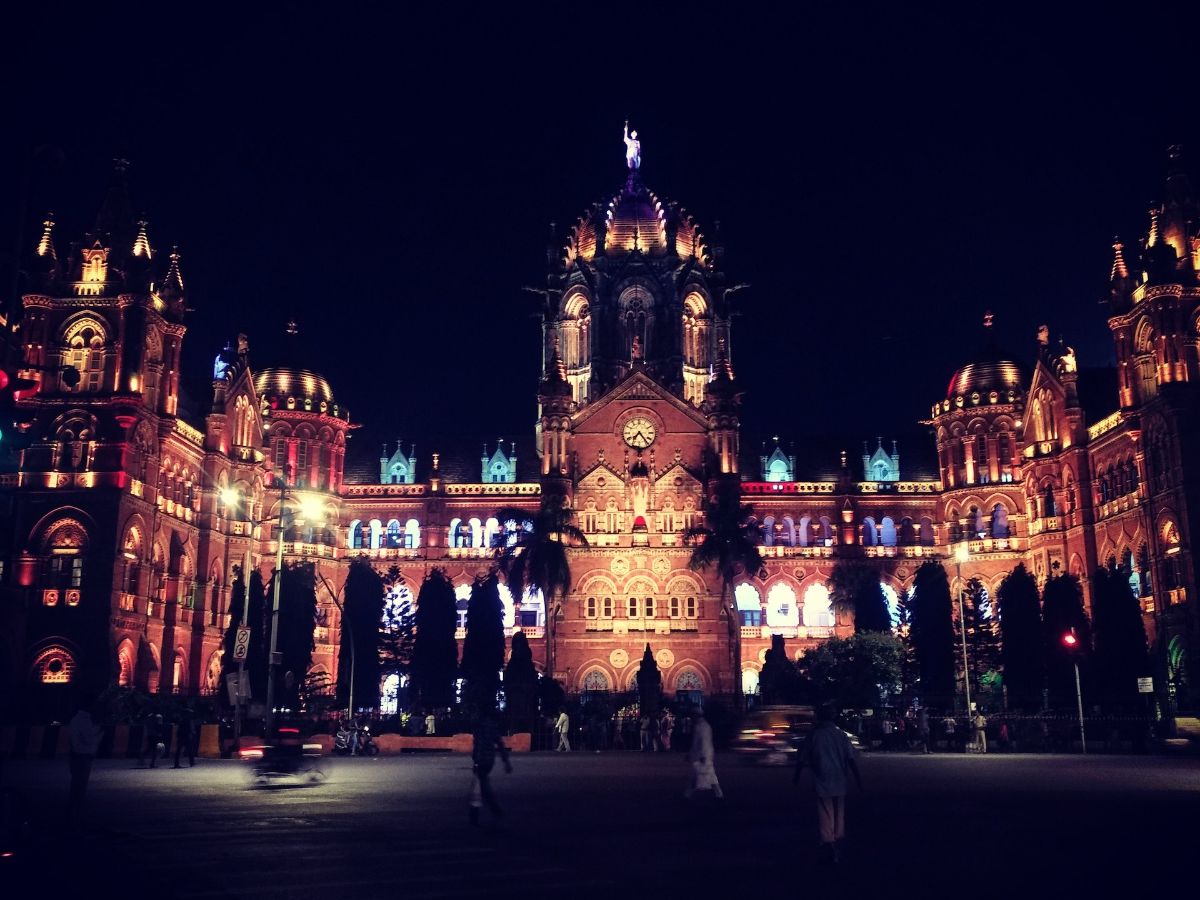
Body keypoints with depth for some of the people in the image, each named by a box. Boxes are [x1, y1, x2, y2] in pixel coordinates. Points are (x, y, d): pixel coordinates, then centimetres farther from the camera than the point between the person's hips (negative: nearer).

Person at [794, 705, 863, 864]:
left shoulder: (814, 735, -3)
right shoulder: (841, 735, 0)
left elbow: (802, 758, 2)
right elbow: (851, 758, -7)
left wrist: (797, 775, 17)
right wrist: (857, 777, -2)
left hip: (822, 781, -2)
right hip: (839, 781, 2)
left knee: (825, 815, 1)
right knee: (839, 814, 16)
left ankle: (828, 844, -7)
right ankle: (838, 841, 24)